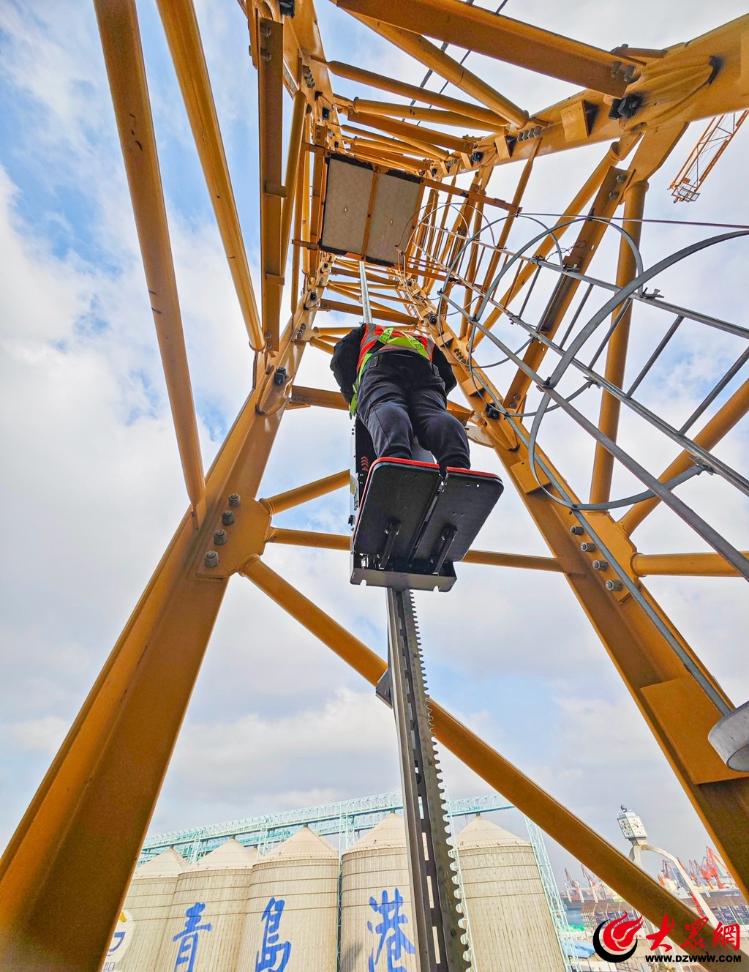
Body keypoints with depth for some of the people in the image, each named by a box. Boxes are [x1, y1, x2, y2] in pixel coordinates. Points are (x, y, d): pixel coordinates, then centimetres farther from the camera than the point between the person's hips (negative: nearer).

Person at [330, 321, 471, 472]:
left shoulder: (366, 331, 42)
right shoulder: (424, 339, 47)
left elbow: (340, 359, 24)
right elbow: (448, 376, 34)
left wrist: (352, 398, 30)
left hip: (380, 368, -2)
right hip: (423, 370, 2)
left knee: (384, 409, -28)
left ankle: (397, 463, -62)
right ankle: (458, 469, -53)